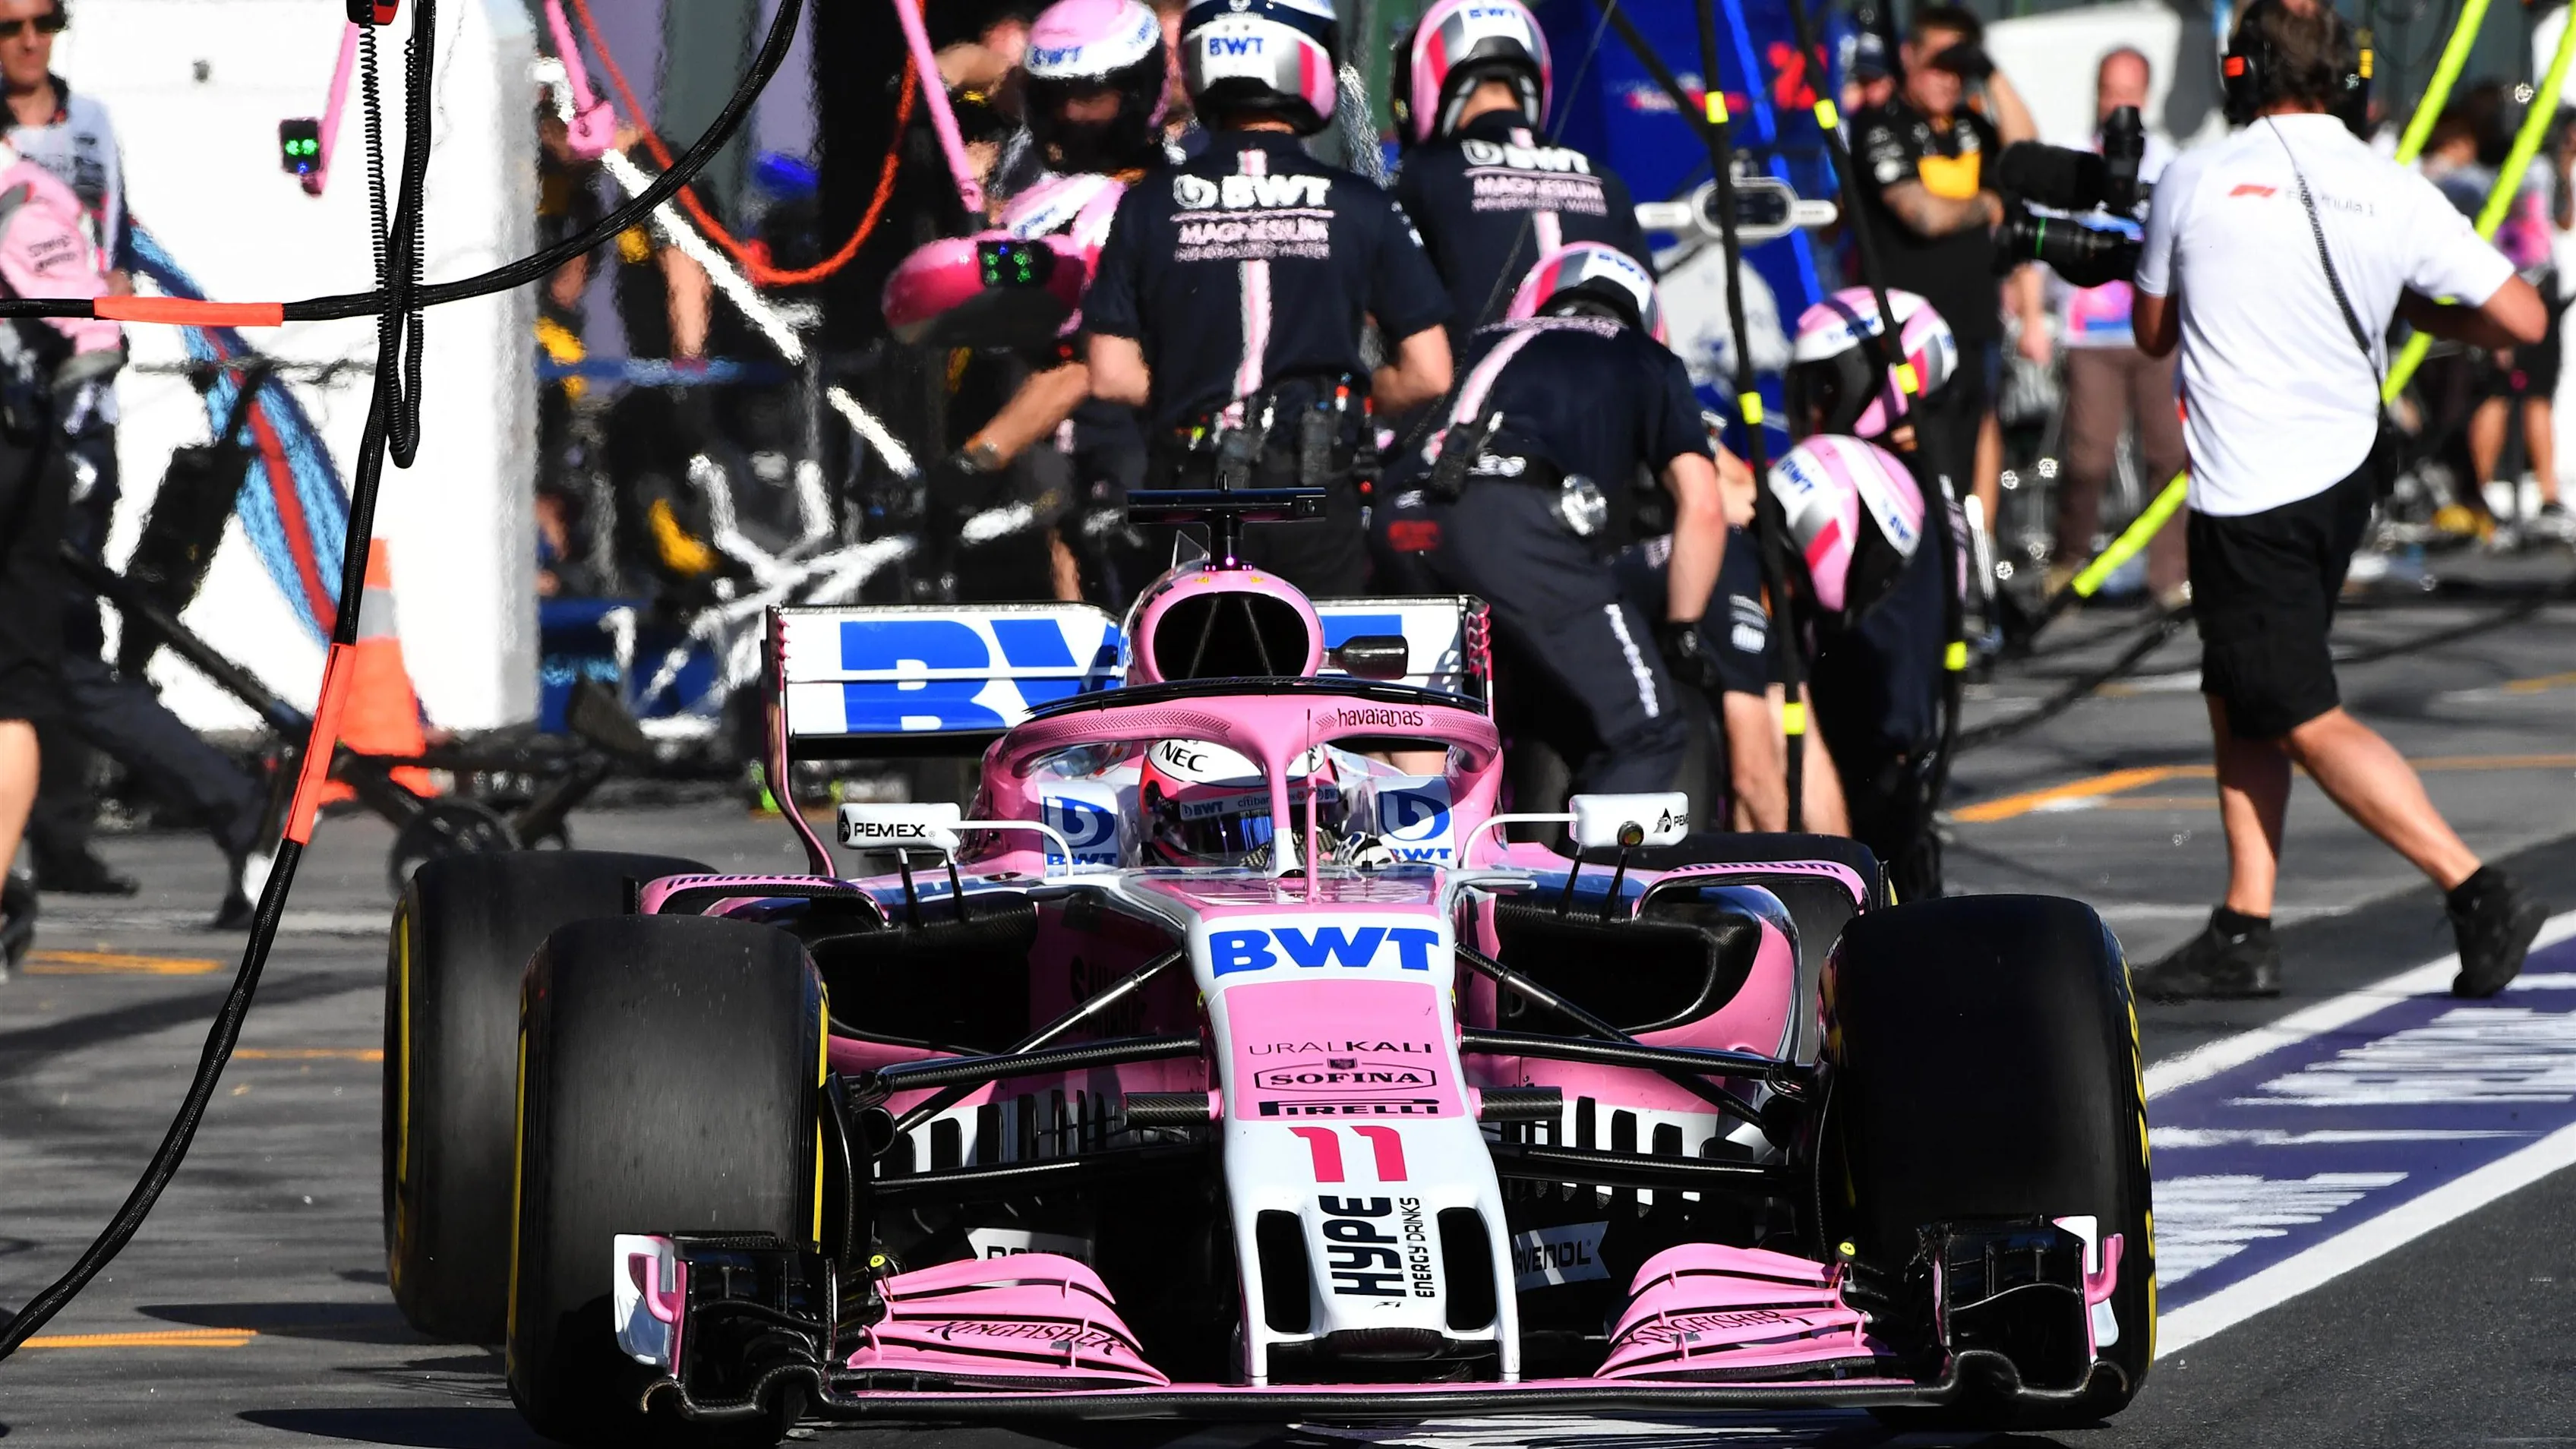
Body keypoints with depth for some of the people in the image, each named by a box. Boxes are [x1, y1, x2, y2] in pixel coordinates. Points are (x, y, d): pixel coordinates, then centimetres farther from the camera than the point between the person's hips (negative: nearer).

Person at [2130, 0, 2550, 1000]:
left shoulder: (2195, 182, -7)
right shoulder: (2395, 196, -2)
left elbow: (2153, 334, 7)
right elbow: (2522, 320, -4)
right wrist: (2411, 310, 13)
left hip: (2248, 496, -6)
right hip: (2345, 470, 6)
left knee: (2308, 725, -3)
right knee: (2238, 702, 17)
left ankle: (2477, 893, -12)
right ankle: (2243, 936, 17)